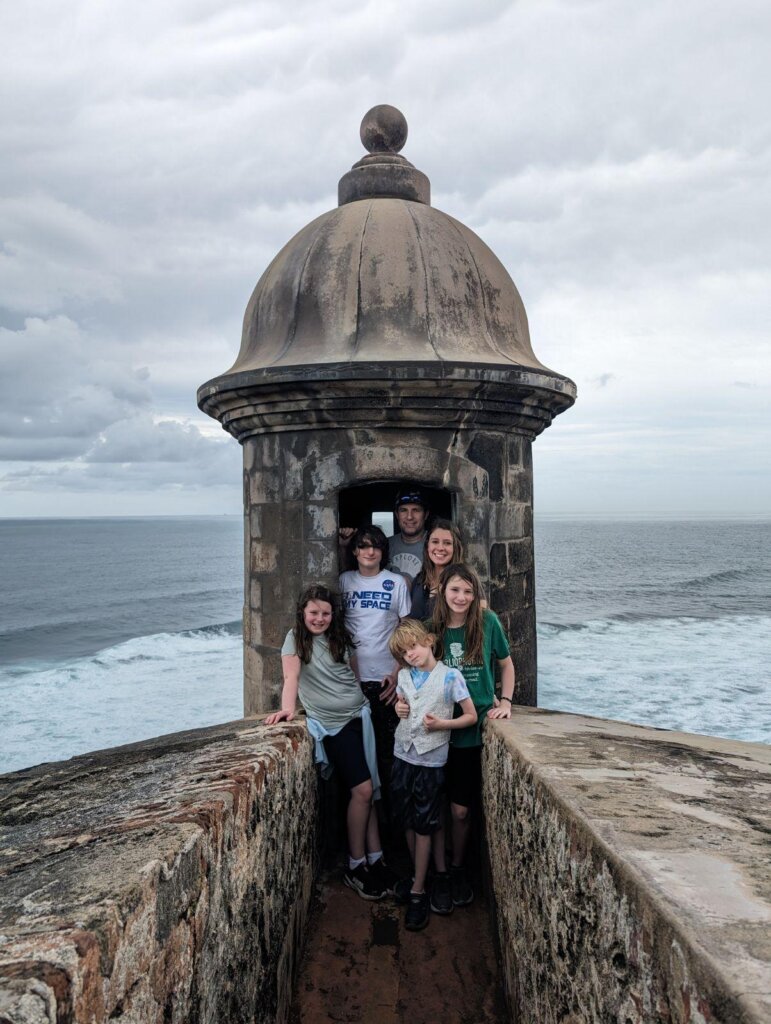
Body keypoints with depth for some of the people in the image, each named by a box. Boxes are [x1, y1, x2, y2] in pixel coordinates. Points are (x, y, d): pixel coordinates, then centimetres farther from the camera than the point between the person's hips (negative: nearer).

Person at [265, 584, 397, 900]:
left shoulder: (341, 638, 10)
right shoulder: (296, 637, -4)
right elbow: (291, 676, -16)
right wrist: (288, 708, -31)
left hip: (359, 716, 5)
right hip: (333, 723, -5)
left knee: (367, 791, 4)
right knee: (363, 789, -10)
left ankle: (375, 860, 13)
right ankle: (356, 866, 4)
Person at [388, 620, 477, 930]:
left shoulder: (450, 676, -10)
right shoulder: (404, 676, 4)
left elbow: (471, 716, -5)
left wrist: (441, 724, -18)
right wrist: (399, 709, -2)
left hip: (432, 758, -5)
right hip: (403, 754, 5)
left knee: (424, 824, 0)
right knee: (408, 822, 11)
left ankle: (418, 891, 11)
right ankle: (438, 873, 29)